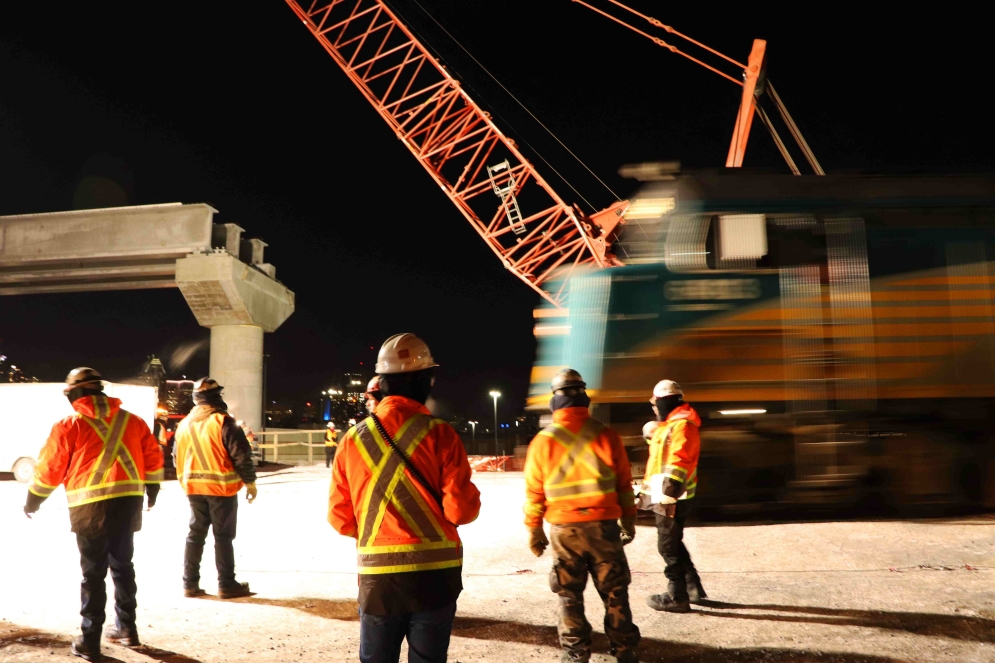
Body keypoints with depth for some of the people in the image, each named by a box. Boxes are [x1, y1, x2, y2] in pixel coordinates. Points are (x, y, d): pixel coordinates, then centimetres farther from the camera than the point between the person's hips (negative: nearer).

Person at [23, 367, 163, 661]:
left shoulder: (69, 425, -2)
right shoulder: (131, 420, 9)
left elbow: (49, 468, 1)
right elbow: (153, 457, 13)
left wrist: (33, 502, 16)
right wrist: (152, 489, 27)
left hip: (91, 505, -4)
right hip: (129, 501, 4)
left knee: (93, 571, 3)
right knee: (122, 564, 17)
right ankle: (127, 628, 25)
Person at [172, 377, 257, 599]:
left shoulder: (184, 424, 8)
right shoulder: (223, 421, -13)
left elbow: (177, 457, 16)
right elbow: (241, 455, -14)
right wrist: (250, 482, -4)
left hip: (194, 488, 6)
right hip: (222, 487, -6)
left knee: (195, 534, 14)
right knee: (223, 536, 1)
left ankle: (190, 583, 16)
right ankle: (227, 585, 6)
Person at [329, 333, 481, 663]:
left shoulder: (354, 438, 0)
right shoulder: (439, 434, -9)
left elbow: (340, 518, 4)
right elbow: (461, 510, -12)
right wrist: (470, 500, 10)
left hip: (377, 576, 2)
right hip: (433, 575, -2)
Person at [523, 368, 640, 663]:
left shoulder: (543, 441, -4)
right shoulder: (606, 435, -3)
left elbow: (534, 493, -1)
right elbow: (624, 485, 3)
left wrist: (534, 530, 8)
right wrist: (629, 522, 14)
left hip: (564, 530, -1)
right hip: (604, 526, 1)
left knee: (570, 596, 12)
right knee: (614, 592, 13)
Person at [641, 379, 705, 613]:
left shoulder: (681, 425, -16)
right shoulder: (669, 425, 18)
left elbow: (677, 464, -24)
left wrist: (669, 498, -27)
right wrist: (646, 491, 24)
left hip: (674, 499, -10)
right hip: (666, 496, 10)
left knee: (668, 546, -3)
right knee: (674, 543, 18)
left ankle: (677, 597, 6)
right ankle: (694, 588, 27)